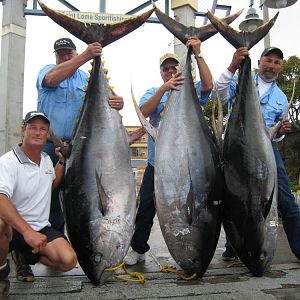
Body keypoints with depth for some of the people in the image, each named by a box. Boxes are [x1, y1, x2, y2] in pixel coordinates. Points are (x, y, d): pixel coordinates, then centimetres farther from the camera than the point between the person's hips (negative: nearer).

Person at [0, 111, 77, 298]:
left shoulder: (46, 159, 8)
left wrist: (62, 161, 14)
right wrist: (27, 231, -45)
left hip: (41, 229, 5)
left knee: (68, 261, -18)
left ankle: (27, 254, 13)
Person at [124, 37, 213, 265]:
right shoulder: (154, 92, 12)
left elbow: (208, 85, -11)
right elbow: (144, 111, -9)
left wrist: (198, 55, -16)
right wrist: (164, 88, -20)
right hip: (157, 161, 1)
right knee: (146, 206, 5)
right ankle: (138, 249, 22)